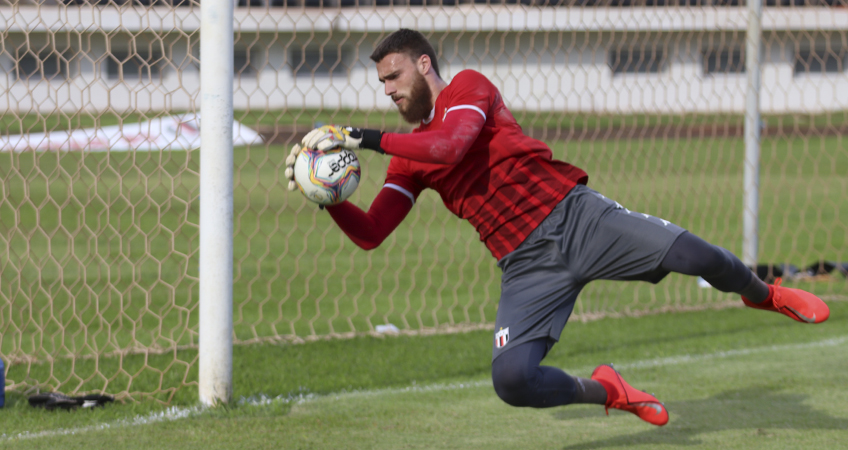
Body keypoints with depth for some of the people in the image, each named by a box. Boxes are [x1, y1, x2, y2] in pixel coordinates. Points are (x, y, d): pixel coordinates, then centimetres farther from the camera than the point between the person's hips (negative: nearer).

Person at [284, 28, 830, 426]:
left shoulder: (469, 87, 0)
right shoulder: (409, 156, 15)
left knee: (692, 253, -22)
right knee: (512, 379, -19)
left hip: (575, 215, -4)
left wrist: (364, 138, -20)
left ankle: (763, 295, 11)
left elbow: (452, 145, -21)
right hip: (527, 265, 4)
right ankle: (603, 390, 11)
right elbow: (370, 233, 9)